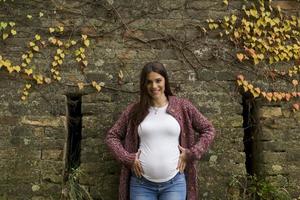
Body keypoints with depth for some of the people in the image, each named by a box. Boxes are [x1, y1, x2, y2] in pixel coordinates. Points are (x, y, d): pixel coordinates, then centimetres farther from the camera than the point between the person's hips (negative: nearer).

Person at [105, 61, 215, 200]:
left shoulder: (182, 106, 1)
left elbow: (208, 130, 8)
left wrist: (191, 154, -2)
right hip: (141, 183, 1)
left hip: (174, 182, 0)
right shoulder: (134, 109, 3)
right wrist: (128, 158, -4)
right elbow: (111, 136, 9)